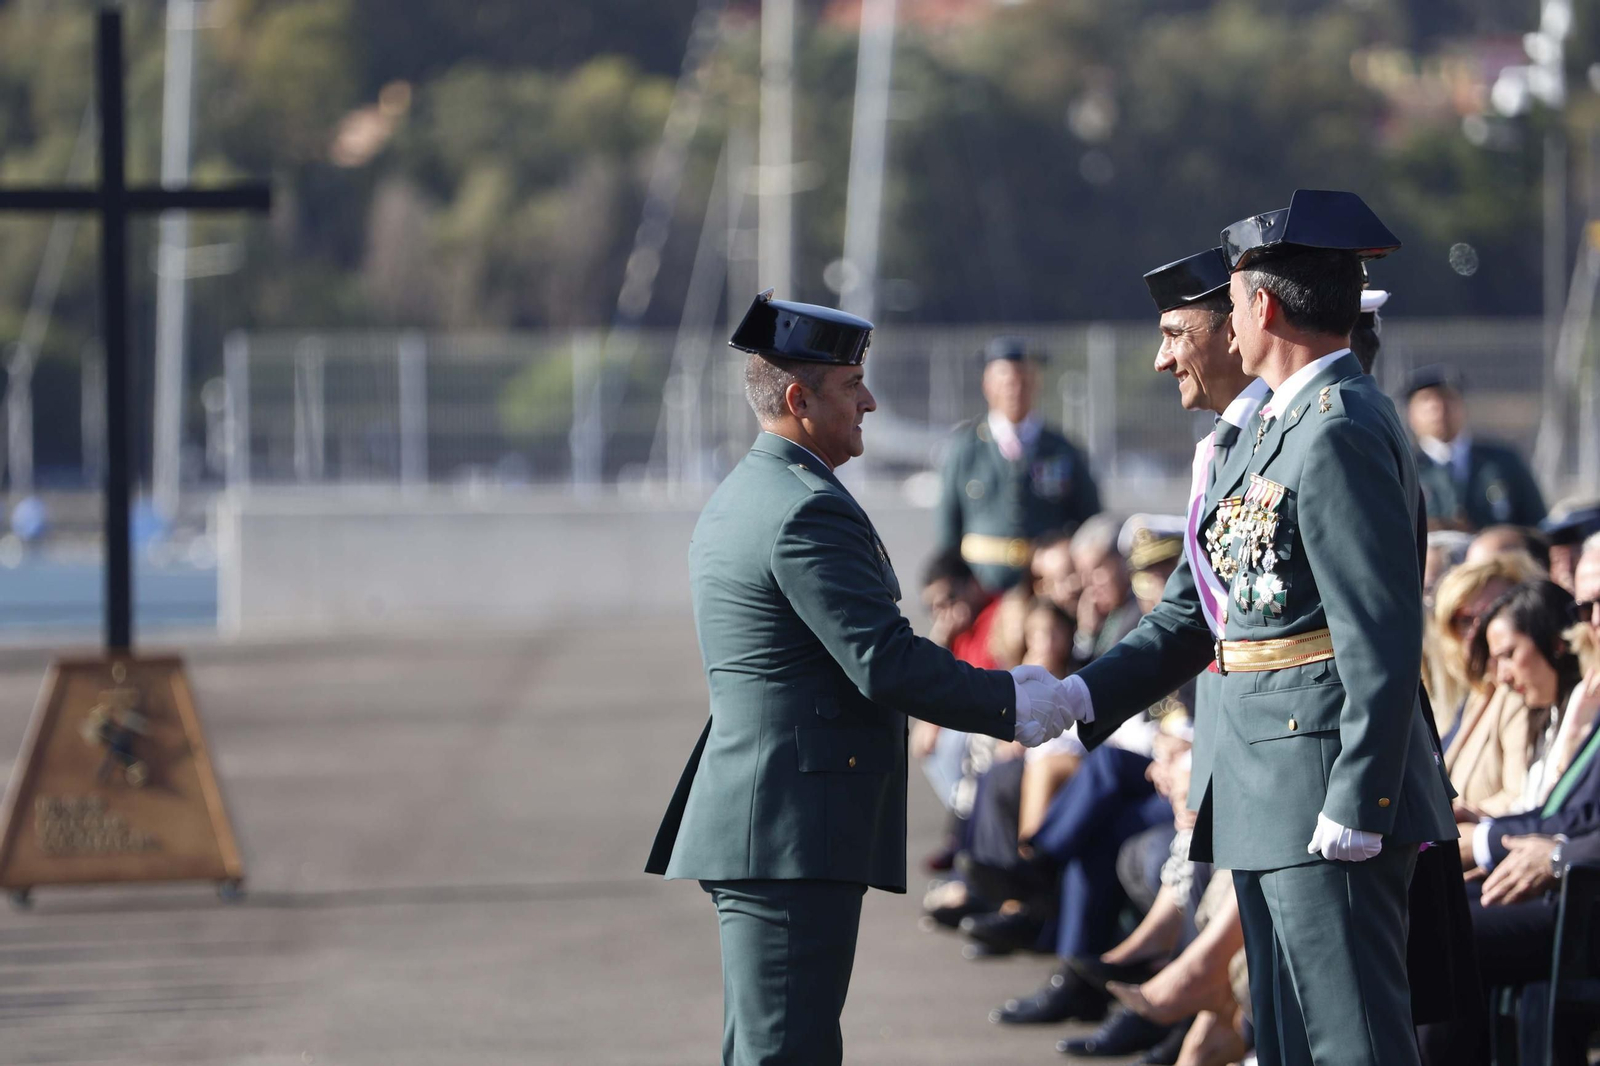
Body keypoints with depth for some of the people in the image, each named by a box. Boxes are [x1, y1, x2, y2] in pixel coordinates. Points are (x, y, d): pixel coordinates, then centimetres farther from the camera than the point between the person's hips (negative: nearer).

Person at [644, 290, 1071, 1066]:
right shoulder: (809, 511, -15)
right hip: (795, 831, -11)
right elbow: (884, 661, -21)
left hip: (753, 824, 11)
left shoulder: (734, 500, 18)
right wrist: (1010, 705, -11)